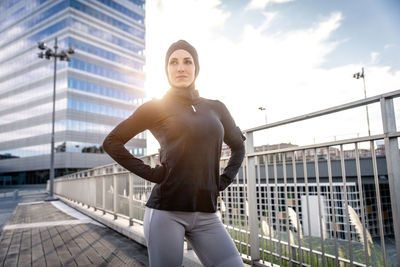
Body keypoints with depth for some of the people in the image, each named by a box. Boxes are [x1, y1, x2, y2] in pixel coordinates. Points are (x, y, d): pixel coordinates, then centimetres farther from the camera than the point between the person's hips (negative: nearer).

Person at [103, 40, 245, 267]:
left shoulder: (216, 108, 11)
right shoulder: (157, 107, 1)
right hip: (166, 212, -3)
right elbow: (112, 142, 4)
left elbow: (238, 146, 24)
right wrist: (150, 173, -5)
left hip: (206, 215, 3)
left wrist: (224, 181, 10)